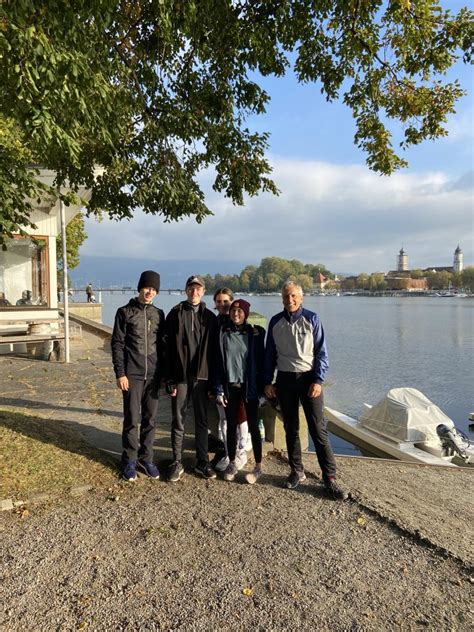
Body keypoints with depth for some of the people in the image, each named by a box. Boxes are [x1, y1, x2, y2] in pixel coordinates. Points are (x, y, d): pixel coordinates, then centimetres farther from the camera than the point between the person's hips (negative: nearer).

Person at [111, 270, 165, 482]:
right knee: (132, 420, 2)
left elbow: (161, 345, 12)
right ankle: (130, 461, 17)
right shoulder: (125, 312, -1)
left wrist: (163, 373, 9)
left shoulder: (159, 314, 10)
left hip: (153, 375, 3)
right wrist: (120, 373, -10)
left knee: (150, 419, 8)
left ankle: (146, 459, 21)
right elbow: (117, 344, -4)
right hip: (132, 375, -3)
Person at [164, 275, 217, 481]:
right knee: (178, 421, 7)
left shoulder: (210, 317, 5)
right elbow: (168, 349, -4)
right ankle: (177, 463, 19)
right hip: (180, 377, -2)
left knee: (202, 421, 10)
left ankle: (202, 462, 21)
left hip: (202, 376, 2)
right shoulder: (175, 314, -1)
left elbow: (213, 350, 5)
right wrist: (170, 380, -9)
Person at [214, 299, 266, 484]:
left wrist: (262, 388, -5)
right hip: (230, 386, 2)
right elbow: (218, 361, 1)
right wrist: (219, 389, -3)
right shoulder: (223, 333, 0)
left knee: (253, 426, 4)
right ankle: (232, 464, 25)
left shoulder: (255, 333, -4)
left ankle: (258, 467, 16)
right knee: (231, 426, 11)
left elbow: (261, 360, -2)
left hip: (249, 386, -2)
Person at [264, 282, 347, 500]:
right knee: (291, 429, 12)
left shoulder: (312, 319, -3)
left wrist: (318, 380, -12)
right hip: (284, 379, 3)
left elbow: (321, 352, -4)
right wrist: (268, 382, 6)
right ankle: (296, 472, 25)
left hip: (308, 378, -3)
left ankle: (329, 478, 4)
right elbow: (270, 354, 10)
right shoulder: (275, 322, 5)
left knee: (318, 429, -4)